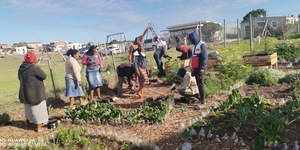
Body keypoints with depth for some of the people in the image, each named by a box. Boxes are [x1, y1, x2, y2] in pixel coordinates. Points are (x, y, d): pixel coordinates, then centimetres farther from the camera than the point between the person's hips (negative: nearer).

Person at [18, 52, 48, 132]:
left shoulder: (21, 68, 1)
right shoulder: (34, 68, -22)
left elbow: (20, 78, 16)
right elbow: (44, 76, -16)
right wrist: (39, 68, -4)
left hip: (25, 92, 7)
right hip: (36, 92, -7)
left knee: (28, 107, 28)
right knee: (38, 108, 4)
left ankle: (27, 120, 47)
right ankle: (39, 127, 10)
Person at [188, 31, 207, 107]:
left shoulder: (202, 45, -9)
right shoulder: (195, 46, 18)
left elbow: (204, 57, -16)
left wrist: (202, 68, -21)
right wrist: (193, 68, 18)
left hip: (200, 68, -8)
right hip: (195, 68, 8)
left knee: (201, 84, -6)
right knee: (198, 84, 11)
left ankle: (202, 101, -1)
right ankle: (201, 98, 21)